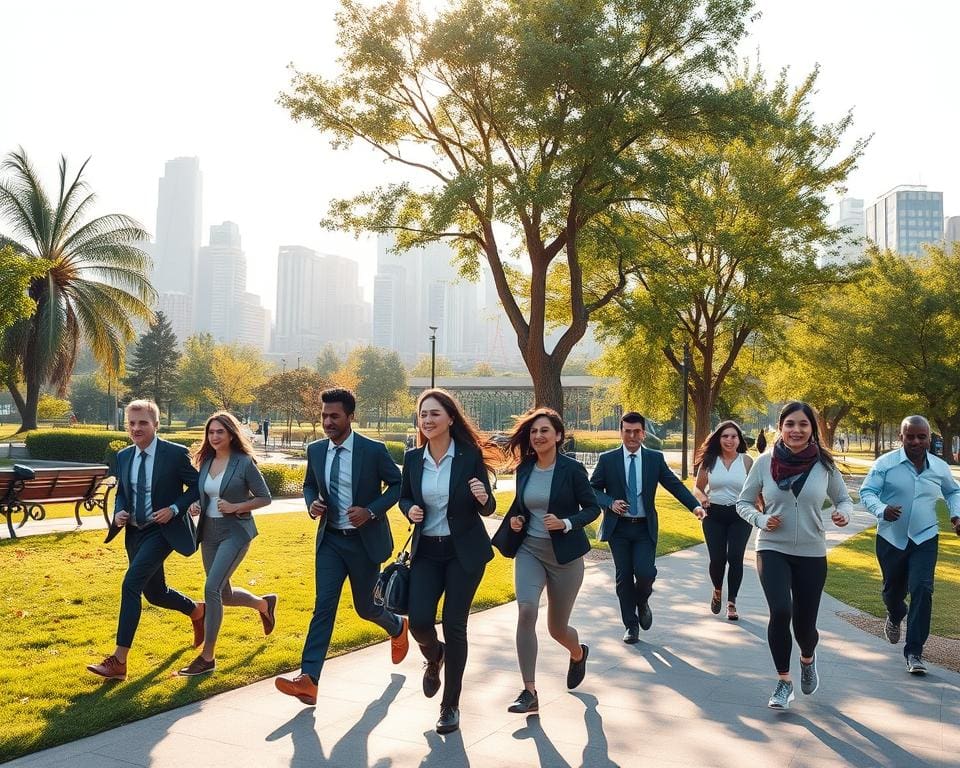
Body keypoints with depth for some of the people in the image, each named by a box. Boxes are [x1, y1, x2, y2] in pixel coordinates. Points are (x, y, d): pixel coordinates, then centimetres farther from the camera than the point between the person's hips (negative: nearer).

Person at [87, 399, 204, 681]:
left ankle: (118, 661, -15)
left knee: (131, 584, -19)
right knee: (154, 592, 16)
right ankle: (197, 611, 46)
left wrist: (174, 509, -18)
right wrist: (119, 512, -5)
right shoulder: (123, 457, 4)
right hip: (136, 532, 7)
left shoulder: (175, 453, -13)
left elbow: (196, 486, -5)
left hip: (163, 530, -7)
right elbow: (121, 492, 16)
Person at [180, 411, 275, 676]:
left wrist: (235, 507, -19)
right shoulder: (205, 461, 7)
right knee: (224, 594, 15)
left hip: (235, 532, -7)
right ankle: (264, 604, 46)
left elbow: (265, 497, -6)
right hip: (209, 532, 7)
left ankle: (208, 657, -6)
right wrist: (195, 506, -3)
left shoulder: (244, 462, -10)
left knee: (212, 588, -17)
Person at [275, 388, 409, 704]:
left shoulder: (373, 450, -14)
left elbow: (397, 484, -4)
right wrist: (311, 503, -7)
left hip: (364, 539, -3)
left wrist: (371, 511, -18)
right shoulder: (315, 450, 0)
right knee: (323, 606, -7)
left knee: (365, 606, 11)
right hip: (330, 539, 3)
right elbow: (309, 485, 16)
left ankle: (397, 627, 45)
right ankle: (308, 679, -10)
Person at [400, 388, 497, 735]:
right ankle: (434, 657, 31)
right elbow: (404, 497, 14)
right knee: (419, 622, -8)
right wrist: (410, 510, -9)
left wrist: (483, 498, -28)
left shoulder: (471, 455, -10)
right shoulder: (413, 458, -1)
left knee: (454, 625, 0)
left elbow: (487, 509, -4)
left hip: (464, 551, -3)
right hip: (426, 550, 3)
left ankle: (451, 705, 18)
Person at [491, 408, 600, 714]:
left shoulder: (572, 468, -10)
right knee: (526, 611, -22)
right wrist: (514, 519, -2)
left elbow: (593, 508, -5)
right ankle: (529, 692, -15)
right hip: (529, 551, 3)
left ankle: (578, 653, 48)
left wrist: (566, 523, -21)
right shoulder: (524, 468, 2)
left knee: (557, 628, 10)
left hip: (564, 555, -3)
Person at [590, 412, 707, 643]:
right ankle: (631, 625, 20)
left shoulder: (655, 459, 3)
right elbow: (593, 489, 3)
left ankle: (642, 602, 20)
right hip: (618, 527, 0)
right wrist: (610, 503, -15)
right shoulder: (607, 459, -1)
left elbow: (674, 484, -1)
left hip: (645, 528, 0)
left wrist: (695, 505, -15)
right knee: (624, 577, 3)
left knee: (645, 572, -14)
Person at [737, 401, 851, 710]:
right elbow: (743, 502, 3)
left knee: (804, 625, 5)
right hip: (772, 549, -1)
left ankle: (807, 659, 44)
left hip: (811, 554, 1)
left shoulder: (824, 464, -5)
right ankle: (783, 681, 2)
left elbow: (844, 499, 8)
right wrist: (761, 519, -16)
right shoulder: (765, 462, -6)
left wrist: (843, 513, -14)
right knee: (780, 612, -20)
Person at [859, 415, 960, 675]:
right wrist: (882, 510, -30)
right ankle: (895, 617, 52)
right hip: (891, 539, 0)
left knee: (922, 589, -14)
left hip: (925, 539, 1)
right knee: (893, 590, 15)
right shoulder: (886, 463, -10)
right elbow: (866, 492, -11)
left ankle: (914, 652, -7)